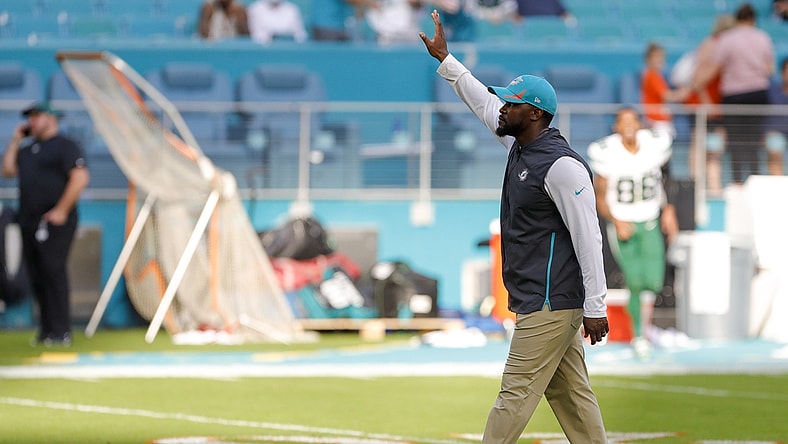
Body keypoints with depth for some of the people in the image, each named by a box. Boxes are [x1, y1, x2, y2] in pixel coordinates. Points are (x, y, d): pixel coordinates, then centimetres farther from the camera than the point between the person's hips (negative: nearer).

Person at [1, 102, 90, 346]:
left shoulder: (65, 146, -4)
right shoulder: (27, 149, 22)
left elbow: (81, 178, -13)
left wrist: (61, 211, -17)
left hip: (55, 222, -8)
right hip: (29, 222, 8)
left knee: (53, 272, -12)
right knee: (36, 276, 6)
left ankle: (61, 332, -12)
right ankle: (47, 329, 10)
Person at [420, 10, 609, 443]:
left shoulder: (562, 165, -16)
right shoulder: (520, 147, 12)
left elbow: (589, 237, -19)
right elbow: (484, 102, 29)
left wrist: (595, 306, -21)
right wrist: (444, 59, 29)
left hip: (552, 304, -10)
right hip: (542, 304, 10)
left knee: (516, 393, -9)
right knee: (569, 396, 9)